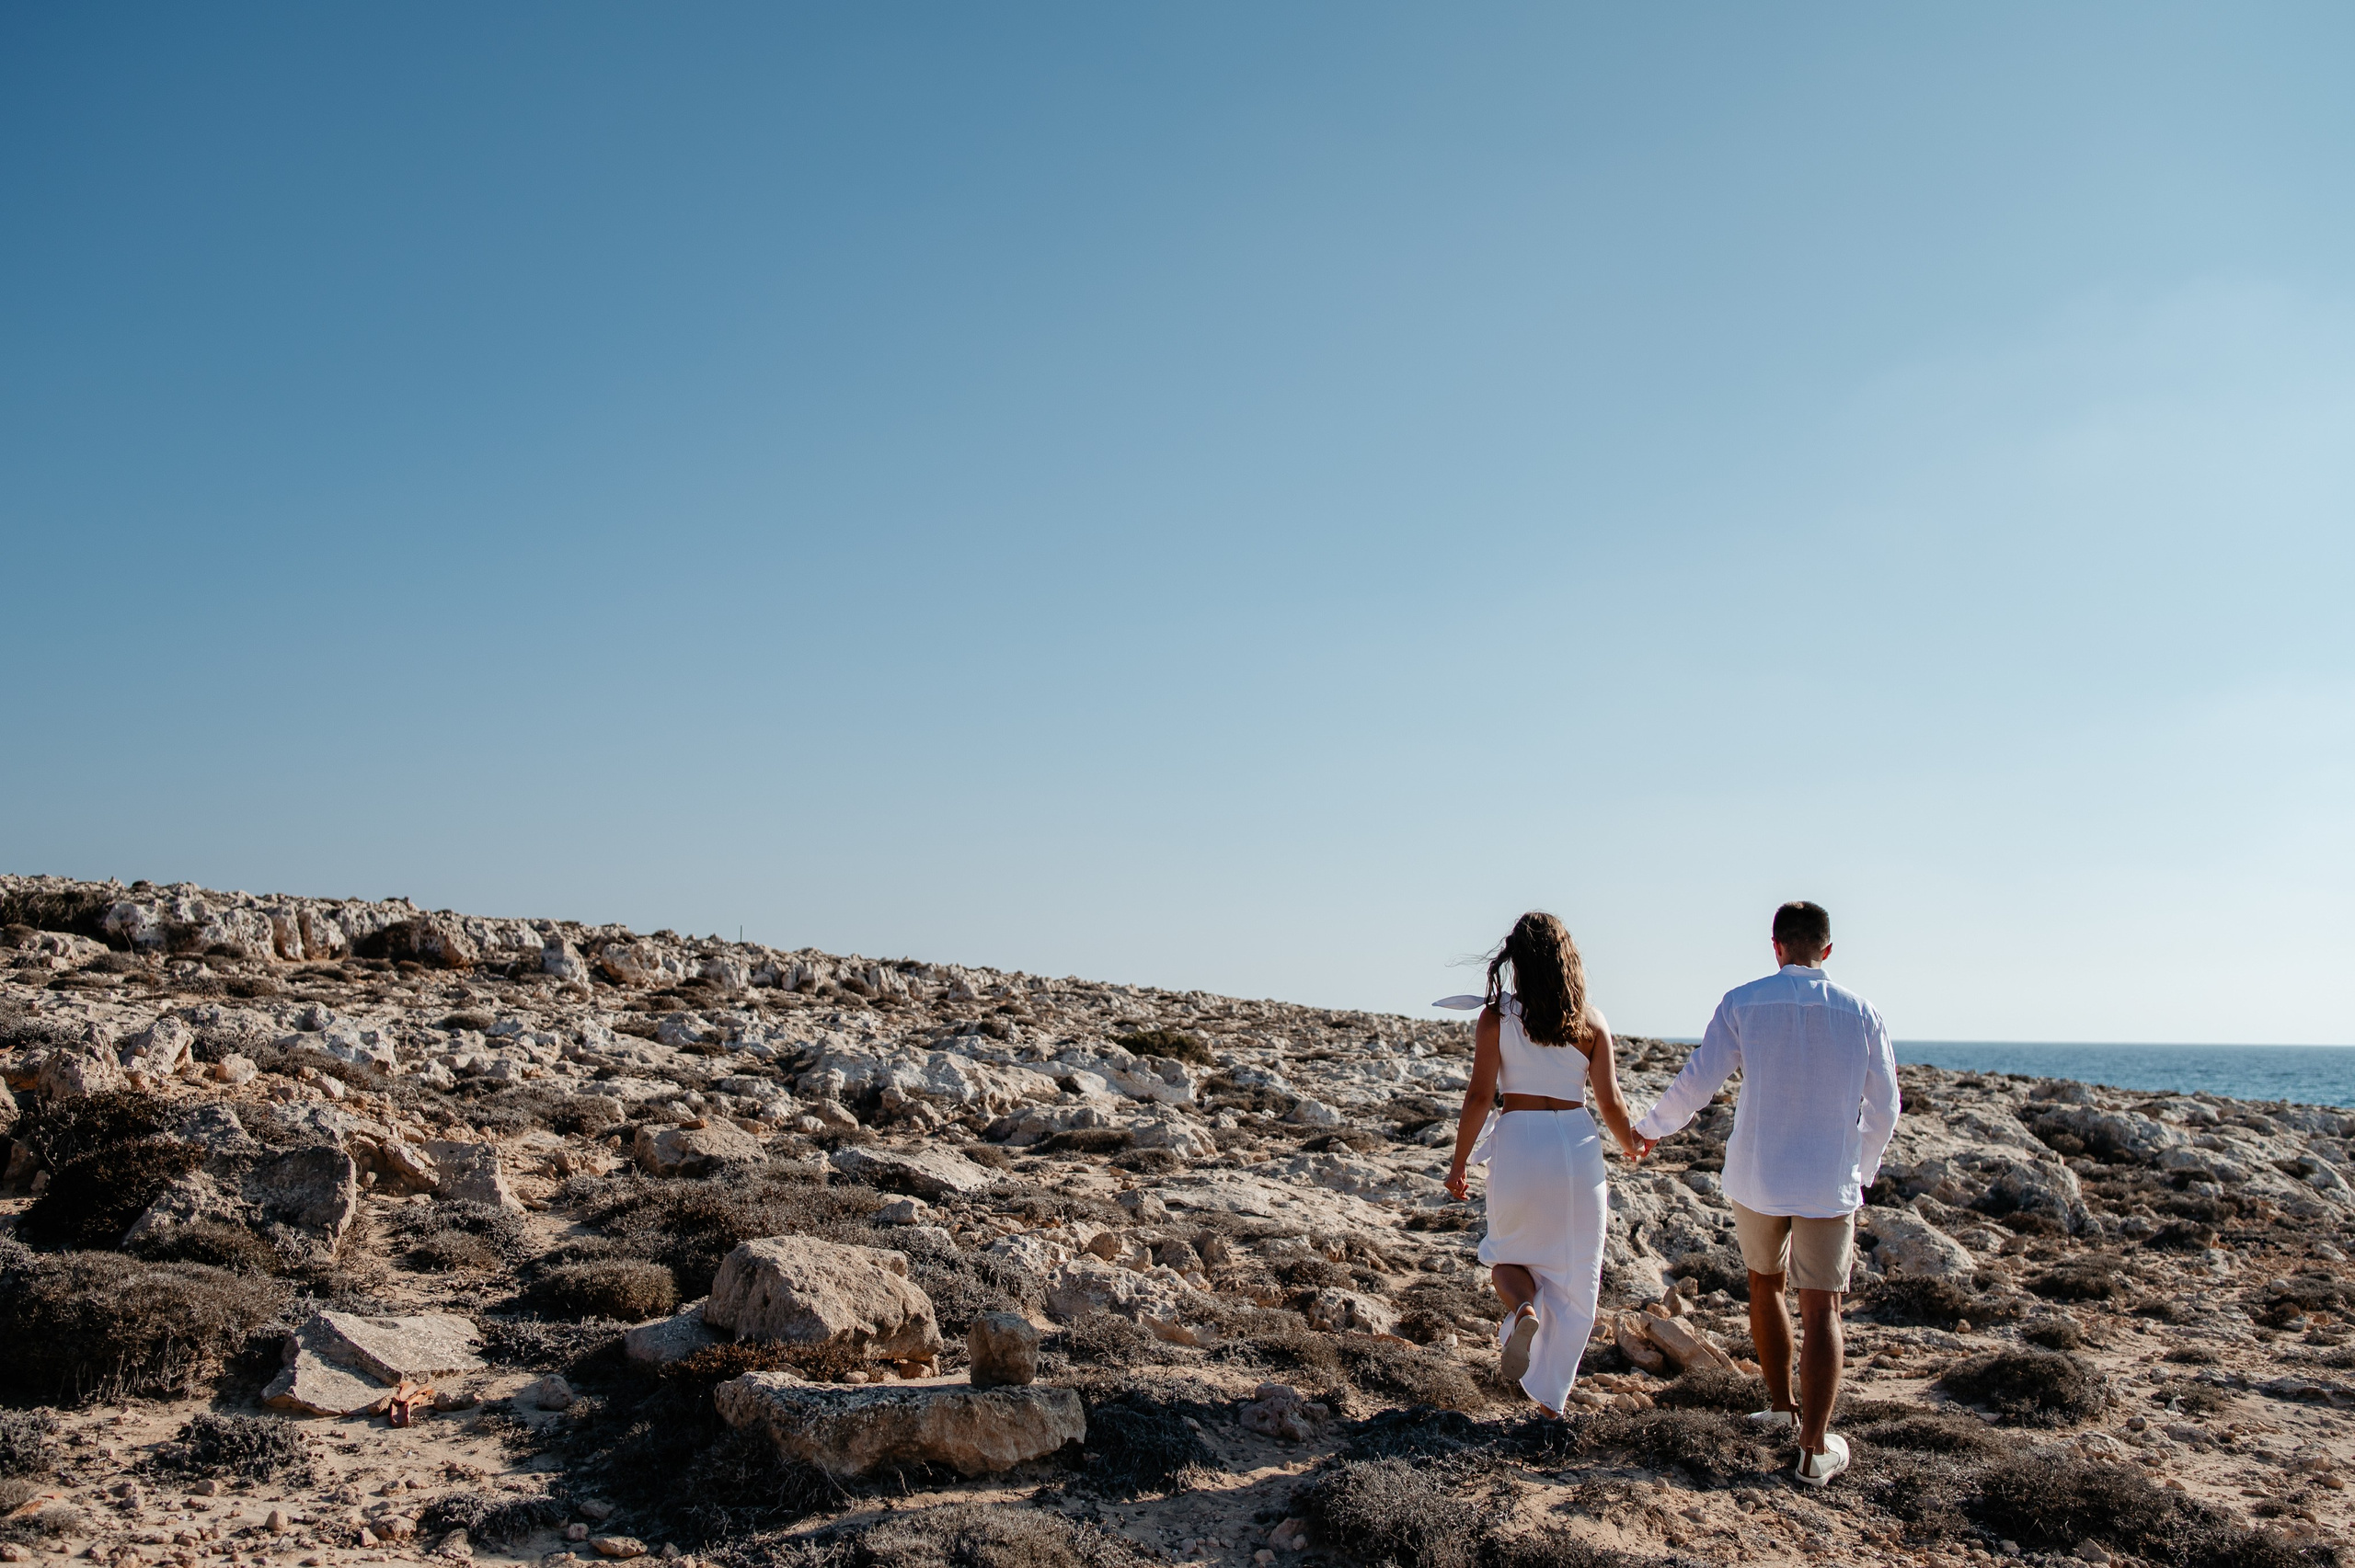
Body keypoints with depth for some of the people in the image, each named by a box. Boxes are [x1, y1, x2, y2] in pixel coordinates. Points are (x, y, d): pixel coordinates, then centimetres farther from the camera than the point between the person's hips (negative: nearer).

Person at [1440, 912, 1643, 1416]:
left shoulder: (1497, 1016, -4)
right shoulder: (1591, 1022, 1)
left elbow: (1480, 1095, -8)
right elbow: (1609, 1101, 2)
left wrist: (1460, 1163, 2)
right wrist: (1632, 1145, 22)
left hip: (1518, 1143, -1)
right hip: (1578, 1144, 2)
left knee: (1508, 1256, 21)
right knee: (1571, 1278, 14)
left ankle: (1522, 1309, -12)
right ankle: (1550, 1395, 16)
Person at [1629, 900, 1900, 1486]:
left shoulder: (1743, 1003, -7)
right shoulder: (1860, 1013, -3)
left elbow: (1697, 1080, -5)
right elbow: (1883, 1107, 4)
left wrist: (1650, 1129, 12)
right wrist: (1863, 1170, 21)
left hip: (1756, 1176, 1)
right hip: (1828, 1184, 0)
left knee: (1764, 1285, 23)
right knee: (1821, 1309, 3)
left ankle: (1782, 1403, 35)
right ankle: (1815, 1449, -1)